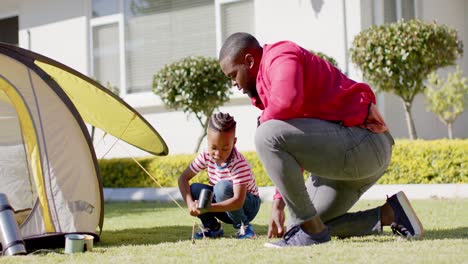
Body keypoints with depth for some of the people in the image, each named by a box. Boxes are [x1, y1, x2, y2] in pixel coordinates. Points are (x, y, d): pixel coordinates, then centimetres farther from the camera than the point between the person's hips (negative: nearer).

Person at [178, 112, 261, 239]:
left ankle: (243, 226, -13)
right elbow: (183, 178, -8)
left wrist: (206, 208, -48)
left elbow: (238, 201, -37)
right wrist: (190, 203, -26)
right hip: (223, 205, 5)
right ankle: (213, 227, 3)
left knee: (223, 187, -34)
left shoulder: (239, 164, -30)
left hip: (247, 206, -5)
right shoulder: (206, 155, -13)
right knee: (194, 189, -20)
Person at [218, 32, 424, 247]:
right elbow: (291, 154, 25)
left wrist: (264, 120, -11)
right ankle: (389, 214, 11)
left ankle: (311, 229, -17)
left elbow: (287, 101, -33)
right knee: (299, 223, 14)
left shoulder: (280, 56, -8)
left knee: (268, 136, -25)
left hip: (360, 141, -11)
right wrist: (279, 204, 19)